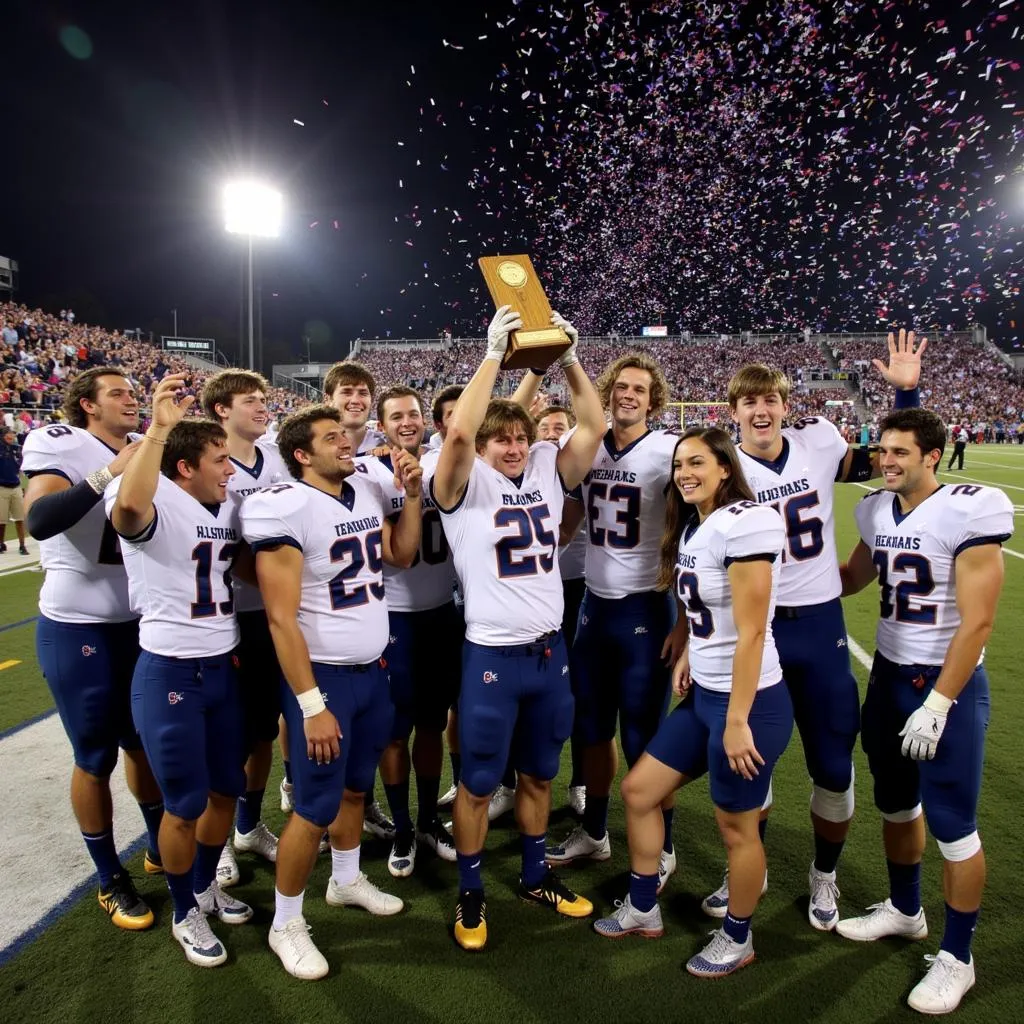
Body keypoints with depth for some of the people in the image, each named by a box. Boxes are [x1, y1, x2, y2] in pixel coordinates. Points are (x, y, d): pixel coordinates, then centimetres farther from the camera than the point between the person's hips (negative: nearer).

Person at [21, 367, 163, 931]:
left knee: (146, 741, 19)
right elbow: (38, 521, -33)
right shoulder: (60, 447, -13)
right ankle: (111, 879, 27)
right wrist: (109, 472, -35)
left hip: (142, 622, 6)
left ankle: (161, 848, 39)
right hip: (79, 629, -6)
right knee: (95, 757, 8)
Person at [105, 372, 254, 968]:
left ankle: (207, 884, 44)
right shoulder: (156, 503, -18)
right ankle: (186, 914, 32)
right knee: (185, 802, 8)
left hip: (225, 666, 7)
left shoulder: (230, 506, 6)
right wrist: (159, 427, -45)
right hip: (170, 673, -7)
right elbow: (127, 508, -44)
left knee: (227, 787, 19)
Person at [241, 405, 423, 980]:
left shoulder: (369, 492, 3)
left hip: (374, 669, 7)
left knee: (356, 786, 21)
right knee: (315, 807, 2)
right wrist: (312, 705, -20)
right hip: (324, 675, -7)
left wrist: (413, 493, 2)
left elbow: (402, 555, 15)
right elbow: (281, 618, -21)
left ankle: (347, 881, 44)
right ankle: (286, 924, 24)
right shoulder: (286, 509, -20)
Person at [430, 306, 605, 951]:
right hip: (493, 656, -5)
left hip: (550, 651, 5)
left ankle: (536, 876, 41)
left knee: (540, 774, 21)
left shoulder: (547, 475, 4)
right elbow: (458, 432, -28)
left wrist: (570, 358, -6)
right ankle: (471, 895, 31)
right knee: (480, 782, 10)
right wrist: (494, 354, -23)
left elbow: (594, 428, -1)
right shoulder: (467, 486, -10)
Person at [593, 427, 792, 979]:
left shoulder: (744, 523, -19)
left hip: (747, 703, -9)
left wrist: (737, 721, -19)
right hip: (702, 695, 9)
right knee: (638, 789, 15)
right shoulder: (692, 527, 8)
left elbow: (751, 632, -21)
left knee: (736, 827, 10)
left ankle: (737, 939, 35)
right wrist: (686, 654, 2)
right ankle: (642, 909, 35)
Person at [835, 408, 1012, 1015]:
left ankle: (957, 958, 24)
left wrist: (937, 704, -20)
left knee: (953, 823, 5)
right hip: (888, 675, 7)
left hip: (948, 684, -6)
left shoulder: (968, 512, -19)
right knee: (896, 803, 19)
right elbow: (851, 579, 20)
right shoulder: (877, 511, 2)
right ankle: (906, 910, 40)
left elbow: (977, 621, -20)